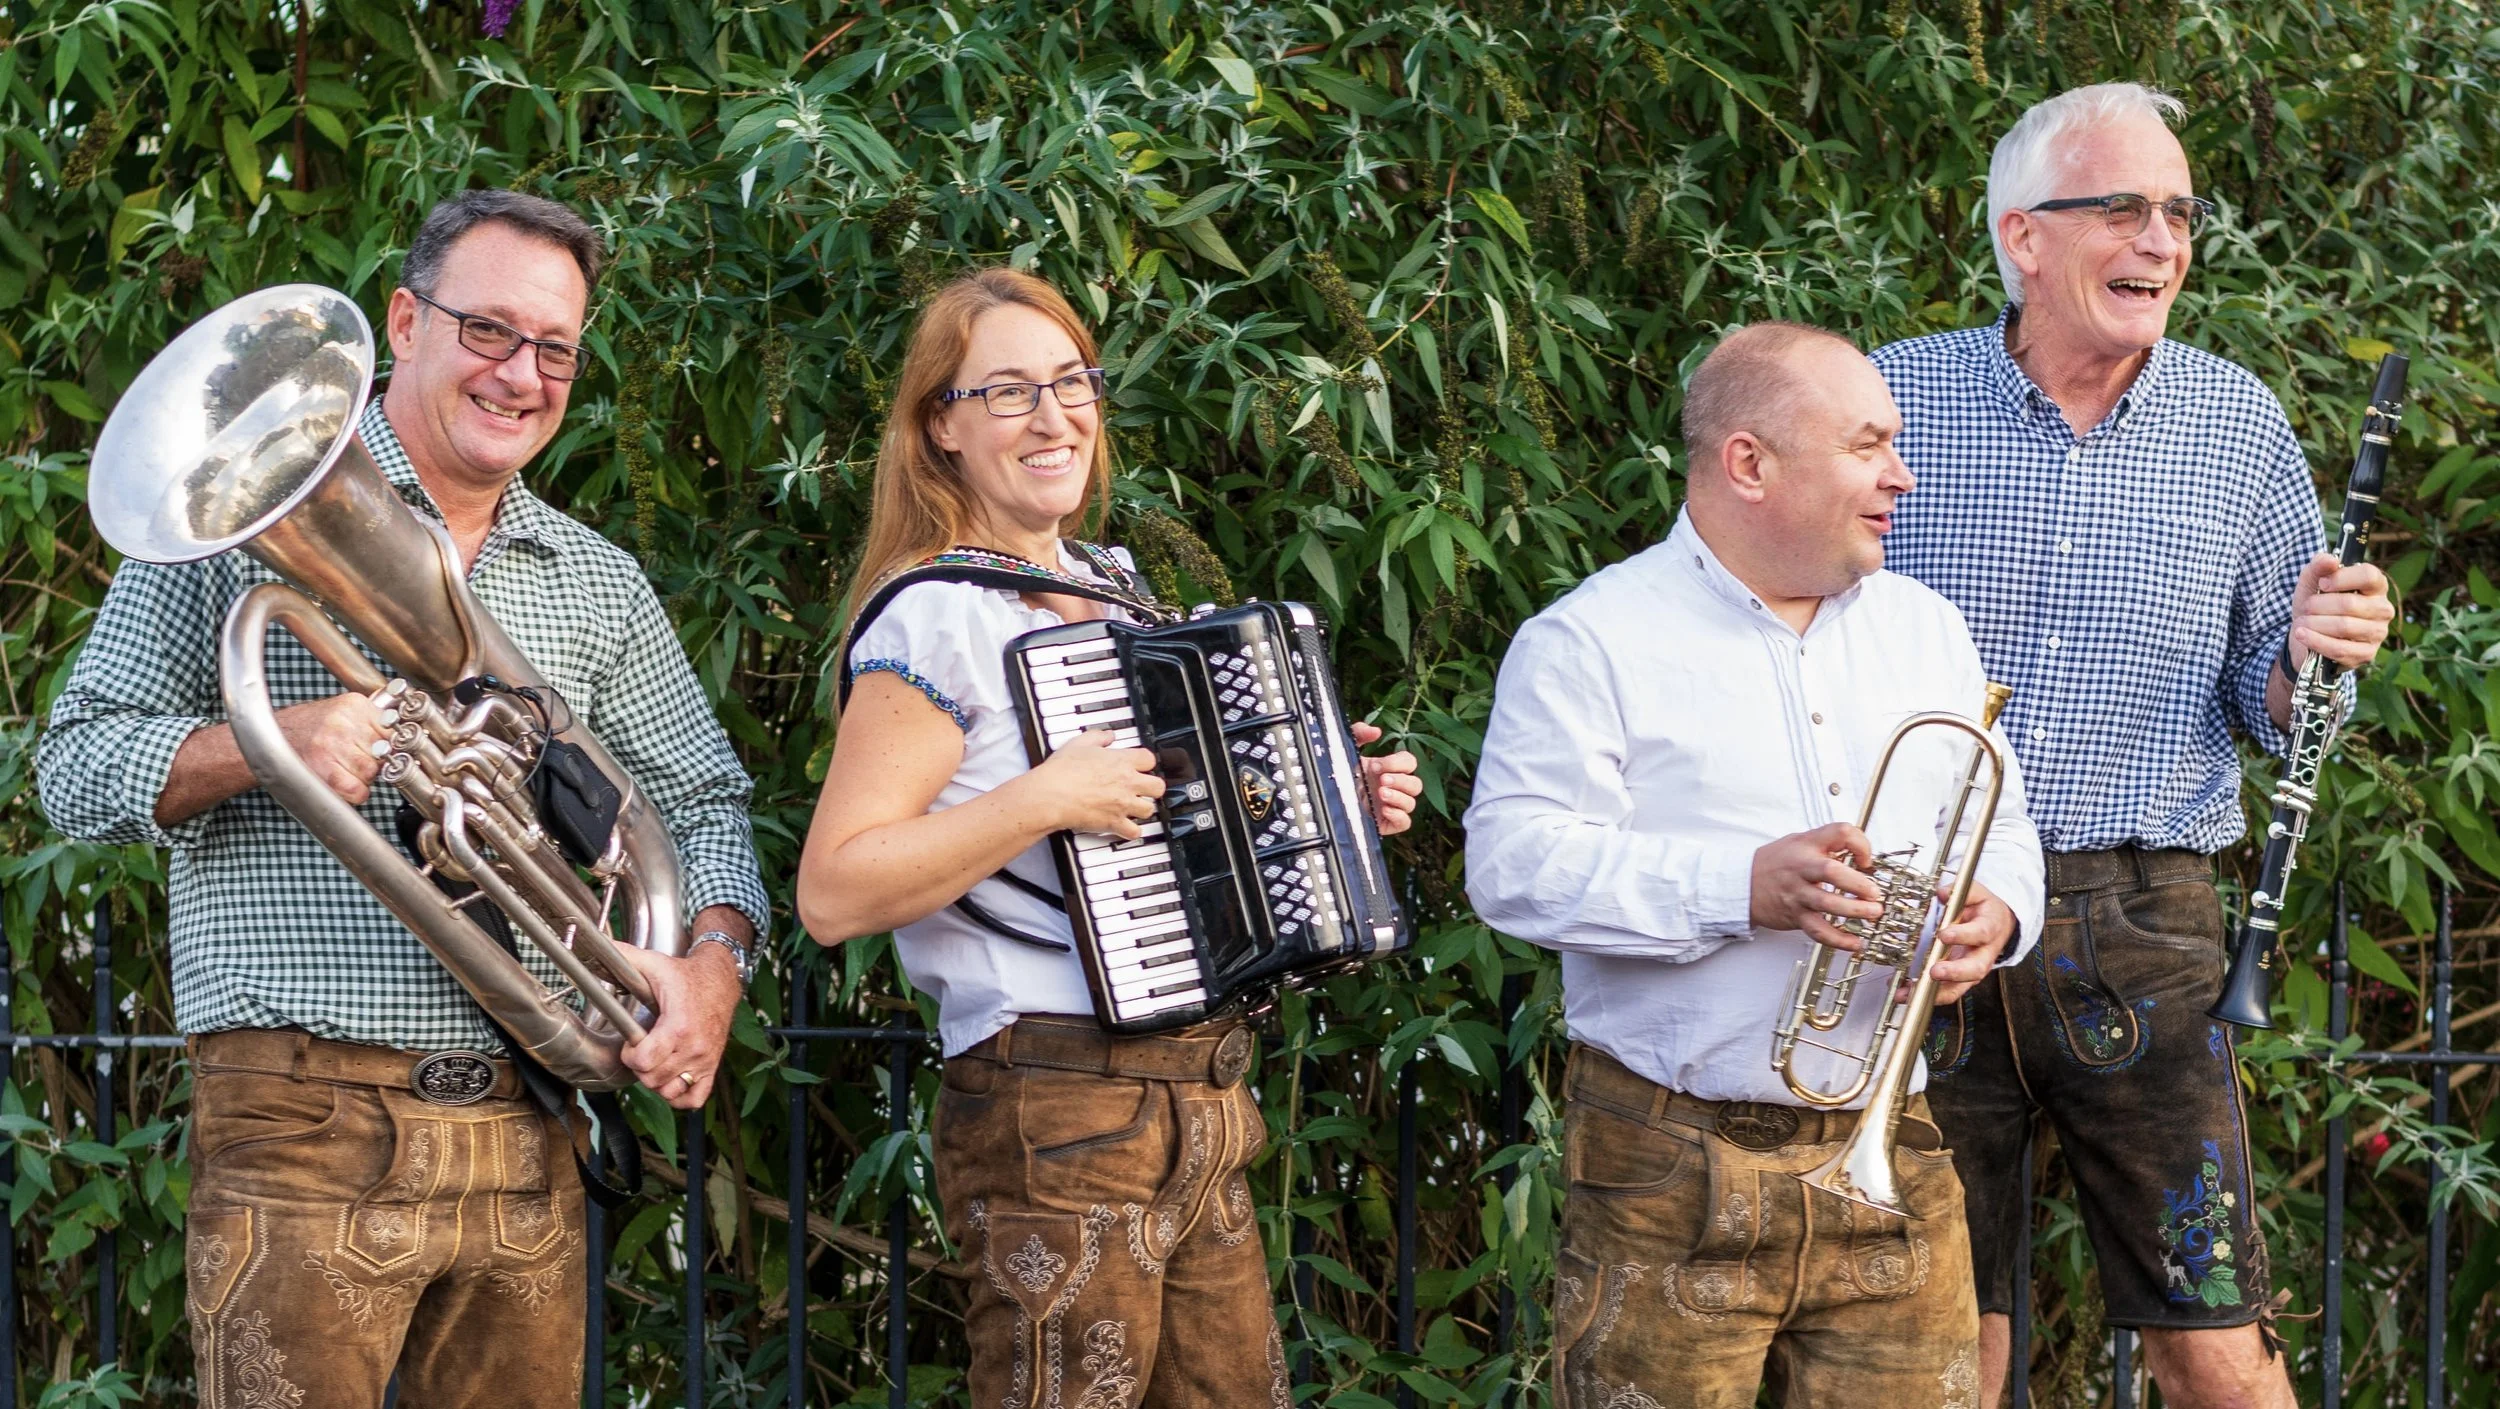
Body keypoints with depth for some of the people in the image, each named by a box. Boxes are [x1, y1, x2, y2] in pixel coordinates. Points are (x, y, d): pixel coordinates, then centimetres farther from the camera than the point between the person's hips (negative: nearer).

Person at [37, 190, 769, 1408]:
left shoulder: (600, 584, 17)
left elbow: (703, 802, 18)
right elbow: (77, 771, -2)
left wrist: (714, 959, -3)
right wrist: (274, 744, -20)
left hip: (525, 1136, 5)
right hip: (305, 1123, -5)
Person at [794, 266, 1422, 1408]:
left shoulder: (1115, 592, 16)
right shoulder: (936, 621, -10)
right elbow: (832, 895, -17)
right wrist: (1040, 801, -22)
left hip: (1202, 1101, 8)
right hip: (1058, 1125, -8)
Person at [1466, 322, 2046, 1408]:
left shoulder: (1926, 630, 16)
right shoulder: (1592, 643, -3)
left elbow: (2001, 831, 20)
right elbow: (1512, 865, -13)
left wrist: (1994, 914, -5)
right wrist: (1739, 889, -22)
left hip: (1889, 1155, 5)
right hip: (1673, 1170, -5)